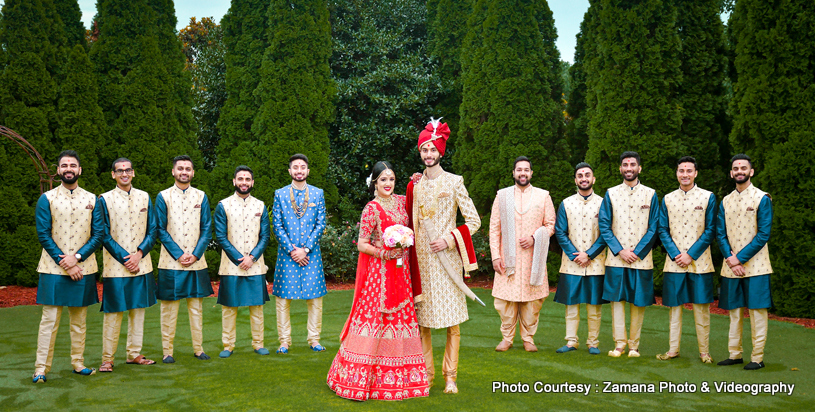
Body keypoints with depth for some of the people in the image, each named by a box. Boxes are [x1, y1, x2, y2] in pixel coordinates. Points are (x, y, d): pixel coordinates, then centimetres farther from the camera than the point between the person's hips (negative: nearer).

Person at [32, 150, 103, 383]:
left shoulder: (92, 199, 7)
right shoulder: (47, 199, 2)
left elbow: (98, 235, 2)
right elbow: (44, 235, -3)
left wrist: (76, 257, -11)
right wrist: (65, 264, -10)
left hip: (83, 269, 2)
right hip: (53, 269, -2)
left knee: (79, 320, 9)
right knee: (50, 320, -3)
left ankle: (78, 363, 19)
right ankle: (41, 368, 3)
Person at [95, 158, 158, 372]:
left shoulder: (144, 197, 8)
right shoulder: (104, 200, -1)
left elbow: (152, 231, 6)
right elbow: (104, 236, -4)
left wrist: (138, 254, -8)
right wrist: (125, 259, -11)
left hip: (141, 265, 4)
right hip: (116, 266, -3)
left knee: (138, 310, 9)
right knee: (113, 314, -1)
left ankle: (134, 354, 20)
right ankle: (107, 359, 8)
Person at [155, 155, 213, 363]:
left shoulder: (201, 196, 9)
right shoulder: (163, 196, 3)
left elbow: (207, 229, 6)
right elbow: (161, 230, -1)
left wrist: (195, 255, -6)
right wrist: (179, 255, -9)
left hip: (196, 262, 2)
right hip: (171, 262, -2)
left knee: (196, 307, 8)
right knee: (169, 308, 2)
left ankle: (198, 349, 16)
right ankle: (167, 351, 10)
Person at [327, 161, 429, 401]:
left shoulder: (401, 202, 9)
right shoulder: (371, 209, -8)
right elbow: (362, 245, -7)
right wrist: (384, 252, -20)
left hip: (400, 270, 6)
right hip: (379, 271, -6)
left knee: (399, 317, 8)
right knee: (374, 317, -4)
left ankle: (394, 376, 19)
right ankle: (360, 378, 7)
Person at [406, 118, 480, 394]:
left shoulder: (453, 182, 1)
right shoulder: (415, 185, 11)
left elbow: (474, 221, -1)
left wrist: (449, 239, -10)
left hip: (446, 258, -3)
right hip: (421, 258, 3)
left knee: (452, 321, -2)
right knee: (421, 320, 5)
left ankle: (450, 376, 8)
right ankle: (426, 373, 16)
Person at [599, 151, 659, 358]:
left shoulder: (651, 195, 6)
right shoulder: (611, 194, 7)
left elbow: (653, 229, 2)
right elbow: (604, 226, 2)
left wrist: (636, 252, -8)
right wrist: (620, 251, -8)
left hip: (641, 259, 0)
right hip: (616, 259, 0)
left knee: (638, 302, 4)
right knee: (617, 300, 0)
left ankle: (634, 345, 14)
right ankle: (619, 344, 8)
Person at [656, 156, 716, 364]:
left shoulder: (708, 197, 2)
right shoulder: (667, 199, 9)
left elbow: (710, 231, -2)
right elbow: (663, 231, 6)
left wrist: (690, 255, -9)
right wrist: (675, 255, -7)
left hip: (699, 263, -2)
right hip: (674, 262, 2)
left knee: (702, 307, 3)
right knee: (675, 307, 7)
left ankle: (704, 351, 13)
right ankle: (673, 349, 15)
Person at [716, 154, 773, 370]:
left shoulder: (762, 198, -3)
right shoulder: (725, 201, 11)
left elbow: (763, 234, -9)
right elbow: (720, 233, 7)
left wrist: (740, 259, -13)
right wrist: (730, 258, -8)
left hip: (755, 265, -4)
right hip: (730, 266, 5)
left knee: (757, 311, 0)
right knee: (734, 310, 10)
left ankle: (757, 358, 7)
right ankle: (735, 354, 18)